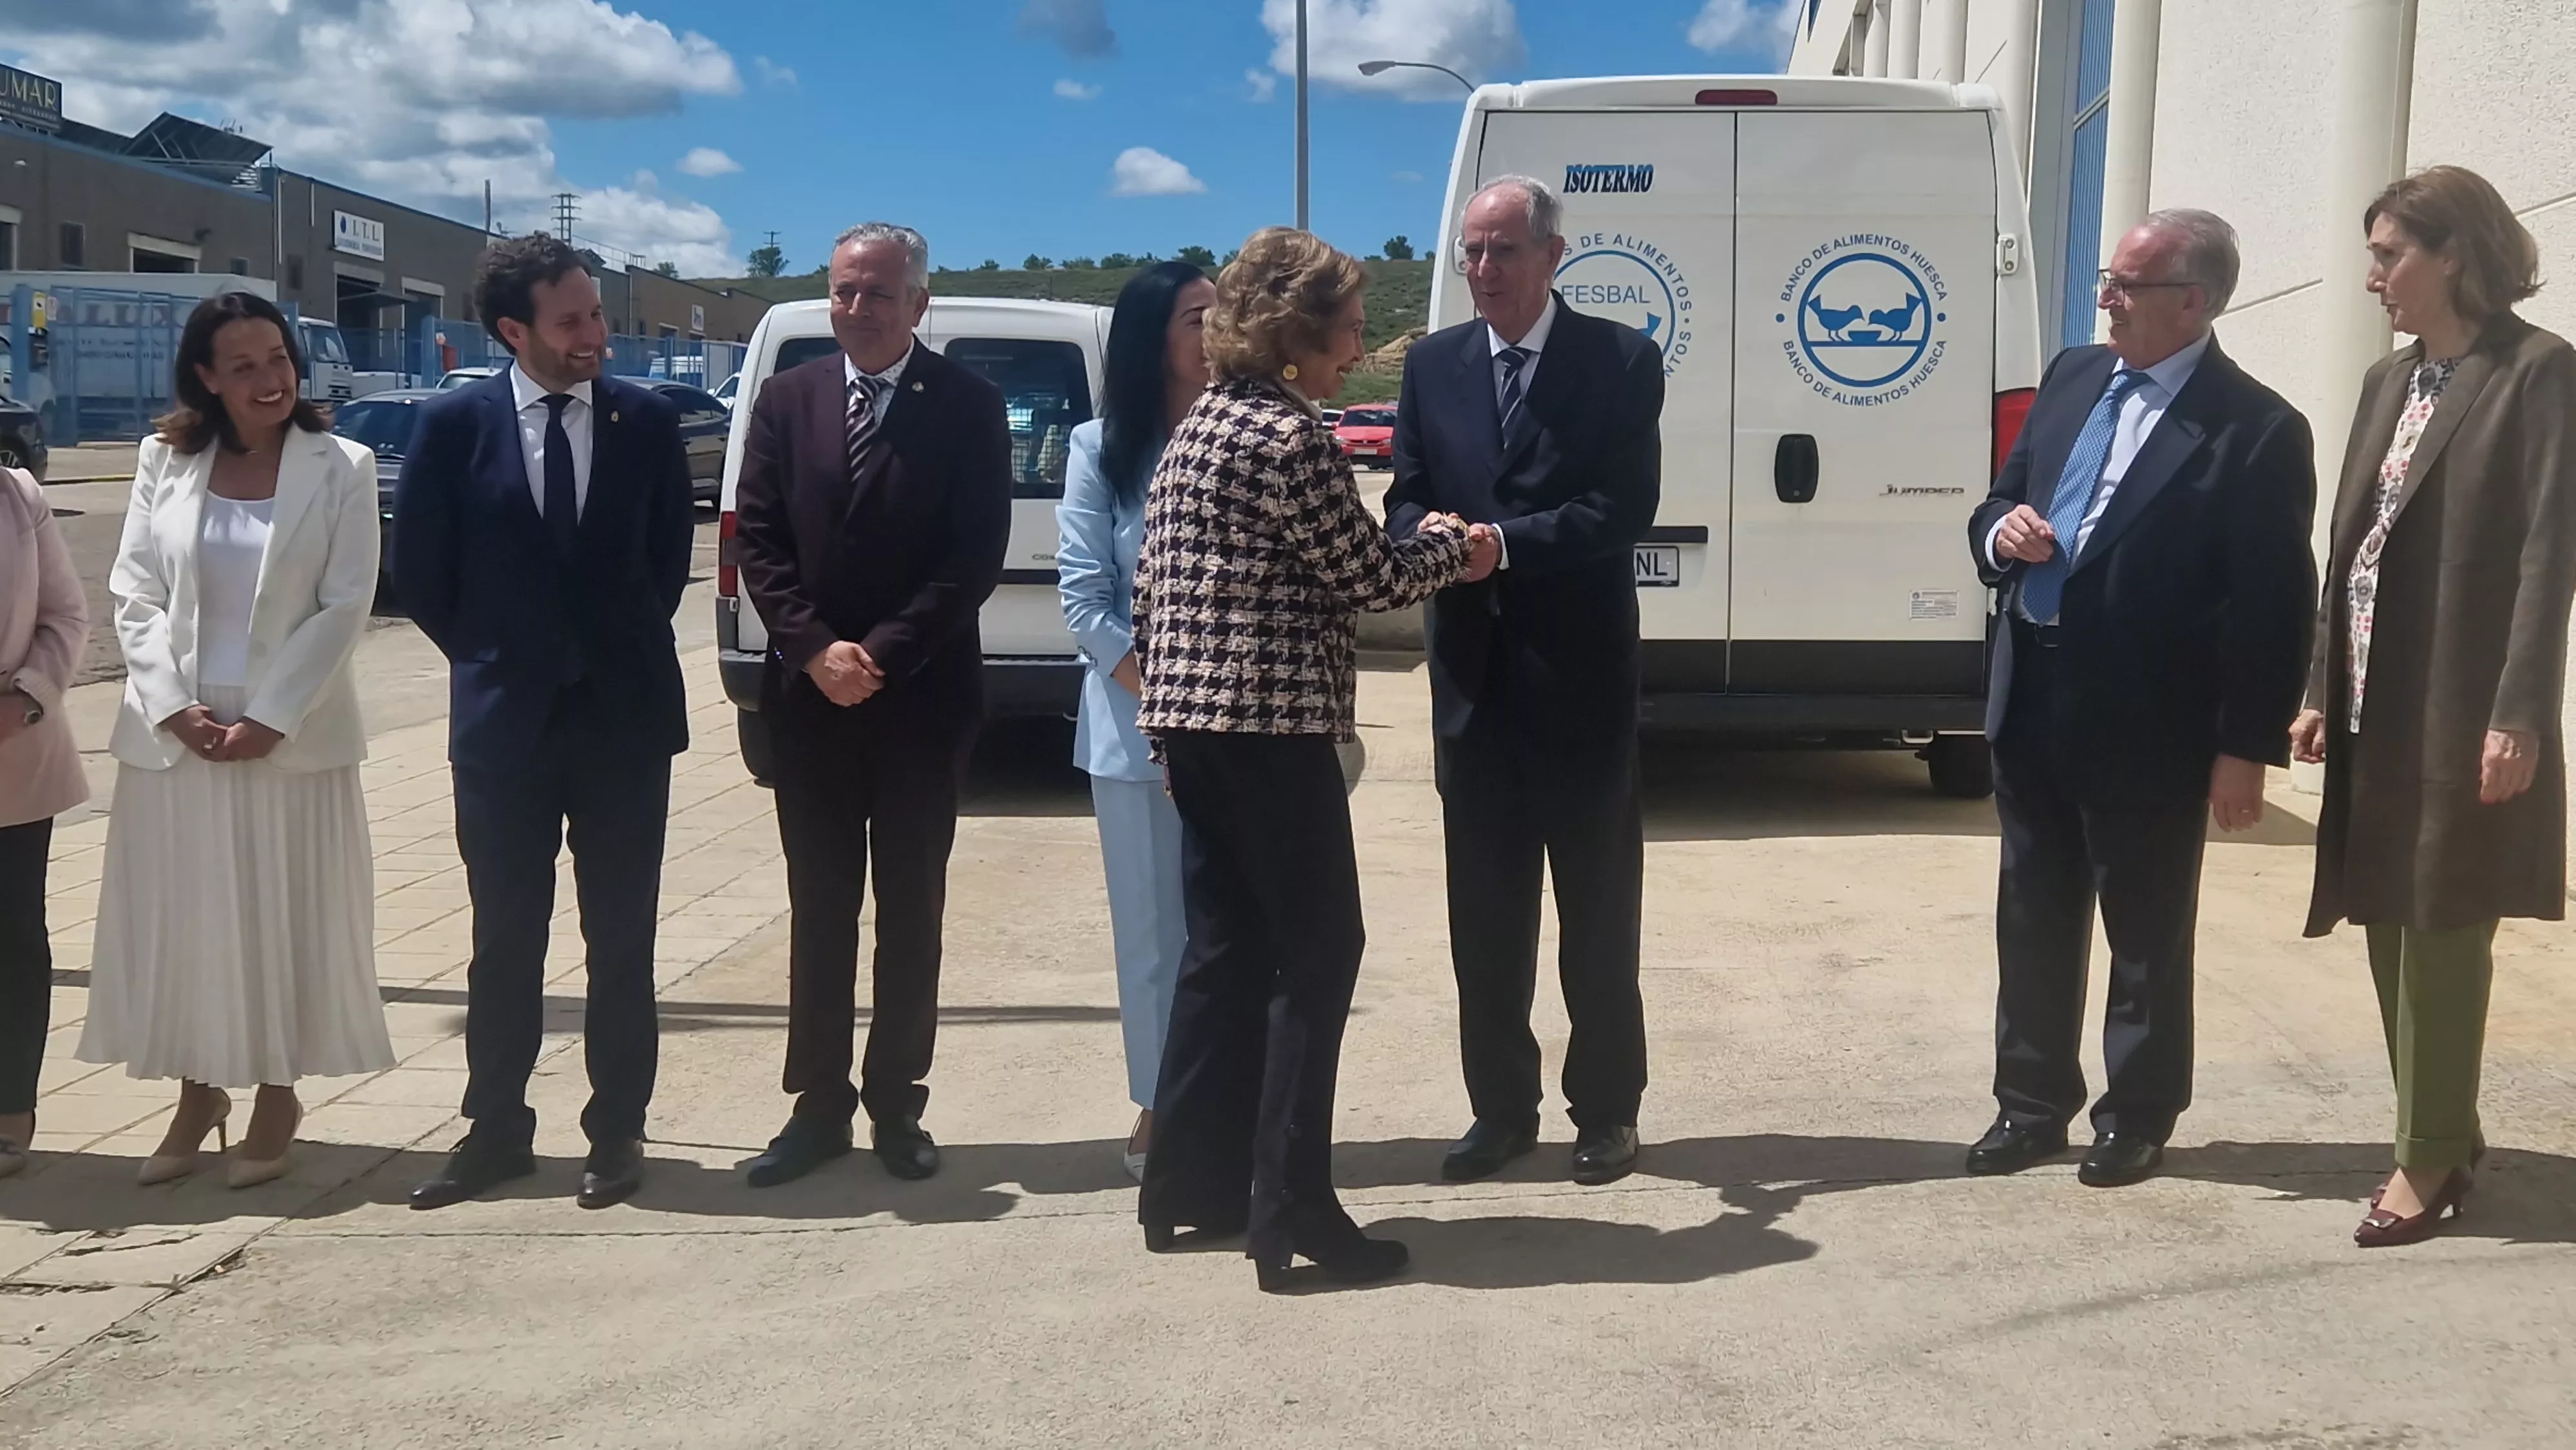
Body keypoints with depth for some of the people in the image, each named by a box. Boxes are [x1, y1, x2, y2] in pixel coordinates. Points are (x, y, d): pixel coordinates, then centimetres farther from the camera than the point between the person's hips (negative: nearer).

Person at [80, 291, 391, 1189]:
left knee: (285, 918, 4)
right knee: (178, 917, 7)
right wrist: (175, 707, -10)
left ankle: (276, 1096, 18)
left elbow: (344, 608, -7)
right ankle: (197, 1090, 23)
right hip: (174, 732, 2)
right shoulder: (164, 461, 5)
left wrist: (270, 718, -13)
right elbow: (134, 595, 3)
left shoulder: (341, 468, -2)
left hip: (292, 734, -2)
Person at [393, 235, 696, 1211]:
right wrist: (486, 658, 6)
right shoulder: (455, 423, -4)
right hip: (503, 718, 0)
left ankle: (617, 1132, 18)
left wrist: (625, 651, 7)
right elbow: (418, 568, 4)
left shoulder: (647, 420, -1)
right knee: (505, 940, 10)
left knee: (622, 940, 7)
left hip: (625, 716, 0)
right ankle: (497, 1131, 22)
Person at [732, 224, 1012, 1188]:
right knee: (819, 910, 8)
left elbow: (976, 555, -9)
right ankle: (819, 1105, 17)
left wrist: (883, 654, -15)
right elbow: (758, 539, 2)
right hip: (809, 695, 3)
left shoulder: (968, 406, -3)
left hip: (921, 698, -2)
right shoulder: (787, 401, 6)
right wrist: (817, 648, -12)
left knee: (910, 912, 6)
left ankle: (897, 1107, 16)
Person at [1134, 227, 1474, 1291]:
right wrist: (1448, 541, 8)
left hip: (1191, 715, 9)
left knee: (1225, 949, 14)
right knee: (1315, 954, -2)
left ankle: (1191, 1184, 21)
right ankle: (1291, 1213, 0)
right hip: (1269, 720, -9)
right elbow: (1369, 578, -10)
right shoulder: (1290, 434, -13)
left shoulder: (1198, 426, 15)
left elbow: (1151, 580, 17)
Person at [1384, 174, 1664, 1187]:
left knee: (1598, 907, 8)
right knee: (1483, 912, 10)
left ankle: (1605, 1110, 21)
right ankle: (1501, 1109, 23)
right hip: (1473, 675, 4)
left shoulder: (1621, 360, -3)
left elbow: (1625, 507, -12)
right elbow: (1404, 500, 7)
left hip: (1580, 675, -3)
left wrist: (1505, 543, -24)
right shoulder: (1432, 364, 9)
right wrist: (1430, 536, -17)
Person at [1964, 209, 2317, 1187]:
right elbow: (2001, 501, 17)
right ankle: (2033, 1104, 28)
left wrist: (2247, 750, -13)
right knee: (2034, 917, 14)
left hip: (2145, 721, -6)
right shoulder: (2071, 378, 8)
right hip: (2032, 700, 6)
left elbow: (2273, 605, -12)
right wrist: (2001, 532, -7)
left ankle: (2138, 1116, 26)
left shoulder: (2256, 429, -12)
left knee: (2147, 931, 10)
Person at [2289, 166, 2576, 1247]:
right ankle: (2443, 1135, 22)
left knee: (2443, 927, -2)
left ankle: (2431, 1154, 9)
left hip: (2465, 705, -7)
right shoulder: (2390, 382, 15)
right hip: (2376, 702, 7)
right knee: (2395, 924, 10)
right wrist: (2320, 691, 11)